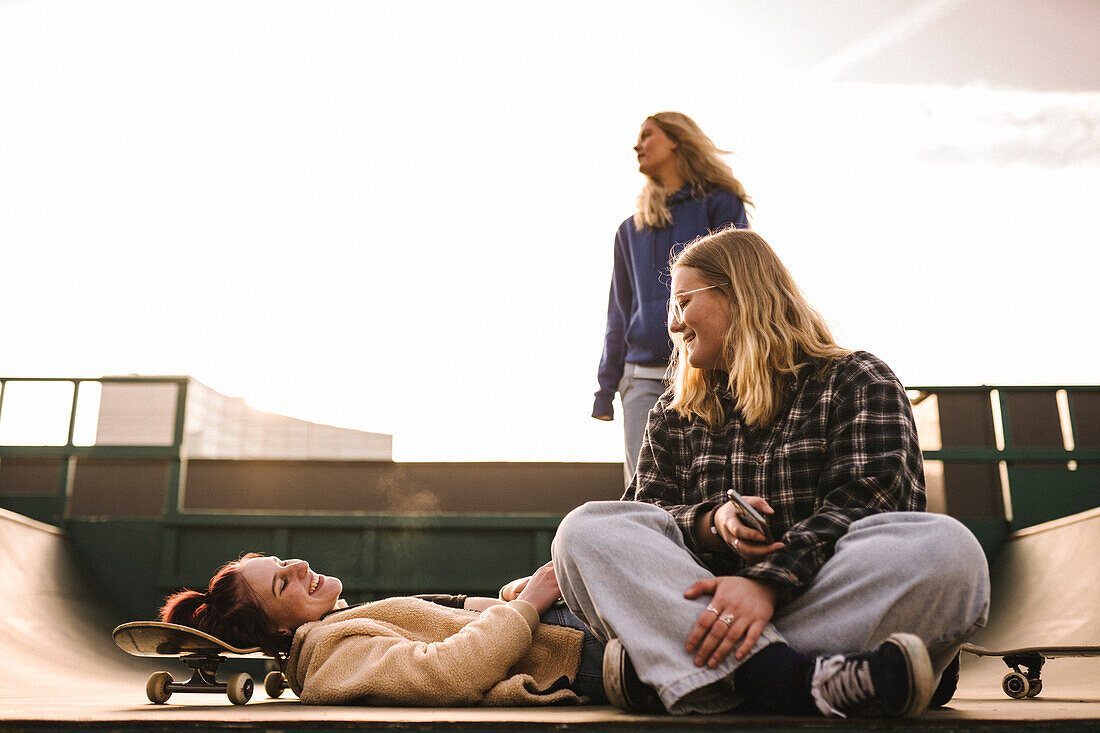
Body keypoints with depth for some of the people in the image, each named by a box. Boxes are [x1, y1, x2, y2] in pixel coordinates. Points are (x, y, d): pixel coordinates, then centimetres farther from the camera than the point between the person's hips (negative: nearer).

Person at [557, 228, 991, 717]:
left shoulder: (858, 382, 10)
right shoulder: (675, 414, 23)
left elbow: (866, 499, -7)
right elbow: (643, 513, 14)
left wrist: (769, 582, -24)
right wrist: (712, 522, -10)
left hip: (827, 599, -2)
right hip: (704, 601, 3)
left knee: (947, 549, -31)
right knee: (585, 529, -20)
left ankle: (666, 664, -37)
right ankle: (794, 679, -40)